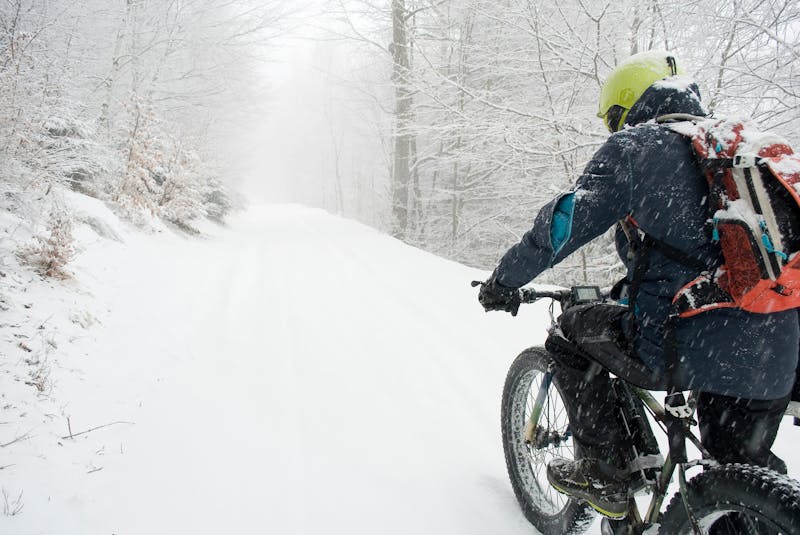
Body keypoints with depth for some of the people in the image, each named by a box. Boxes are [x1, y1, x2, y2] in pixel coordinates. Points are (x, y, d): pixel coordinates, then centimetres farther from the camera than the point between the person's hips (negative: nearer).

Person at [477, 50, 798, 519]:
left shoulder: (634, 145, -1)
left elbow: (565, 222, -6)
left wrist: (505, 280, 7)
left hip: (686, 343, -7)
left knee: (572, 331, 16)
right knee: (746, 474, 26)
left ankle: (604, 475, 17)